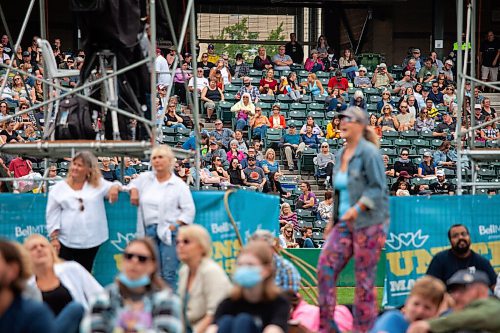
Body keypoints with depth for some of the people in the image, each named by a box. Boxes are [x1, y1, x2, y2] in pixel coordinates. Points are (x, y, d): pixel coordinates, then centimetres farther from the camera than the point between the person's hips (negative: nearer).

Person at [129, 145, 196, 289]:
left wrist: (174, 226, -10)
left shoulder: (179, 184, 1)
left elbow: (189, 210, -2)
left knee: (169, 274, -9)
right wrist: (133, 191, 13)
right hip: (149, 230, 4)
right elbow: (134, 183, 36)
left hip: (169, 231, -4)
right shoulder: (145, 178, 13)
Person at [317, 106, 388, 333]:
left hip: (368, 222, -7)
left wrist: (357, 208, -24)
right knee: (326, 266, -6)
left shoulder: (369, 152, -8)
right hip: (344, 222, 7)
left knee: (364, 277, -4)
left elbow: (378, 188, -13)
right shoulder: (341, 155, 15)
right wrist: (333, 220, 20)